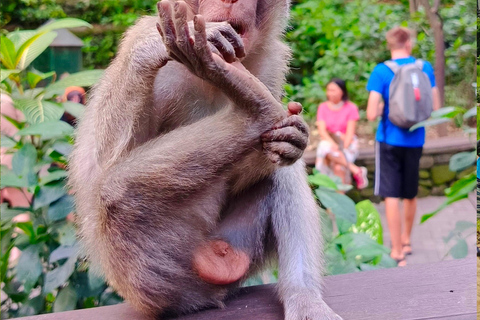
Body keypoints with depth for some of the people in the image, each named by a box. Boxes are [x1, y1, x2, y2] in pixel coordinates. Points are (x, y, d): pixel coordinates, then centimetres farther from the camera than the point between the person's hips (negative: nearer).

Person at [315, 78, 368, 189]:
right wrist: (333, 144, -26)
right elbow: (322, 130, -8)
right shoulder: (323, 107, 4)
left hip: (347, 143, -2)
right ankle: (355, 170, -27)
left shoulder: (351, 108, -2)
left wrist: (343, 149, -23)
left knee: (339, 167, -29)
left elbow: (350, 133, -8)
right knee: (325, 147, -35)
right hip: (329, 141, 2)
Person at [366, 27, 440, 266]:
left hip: (390, 140, -4)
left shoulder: (381, 71, -10)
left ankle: (397, 252, 2)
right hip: (415, 140, 4)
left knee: (391, 195, 1)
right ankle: (406, 240, 37)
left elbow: (371, 114, -15)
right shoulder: (425, 68, 0)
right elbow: (435, 107, 3)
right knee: (410, 194, 19)